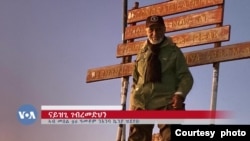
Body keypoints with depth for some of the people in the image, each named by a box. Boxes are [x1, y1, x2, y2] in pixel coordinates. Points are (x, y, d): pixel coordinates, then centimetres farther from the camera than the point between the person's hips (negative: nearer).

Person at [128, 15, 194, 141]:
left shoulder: (173, 52, 9)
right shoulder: (141, 54, 19)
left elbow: (186, 77, 5)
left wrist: (179, 94, -14)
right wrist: (132, 103, 10)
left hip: (166, 103, -4)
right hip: (141, 104, 4)